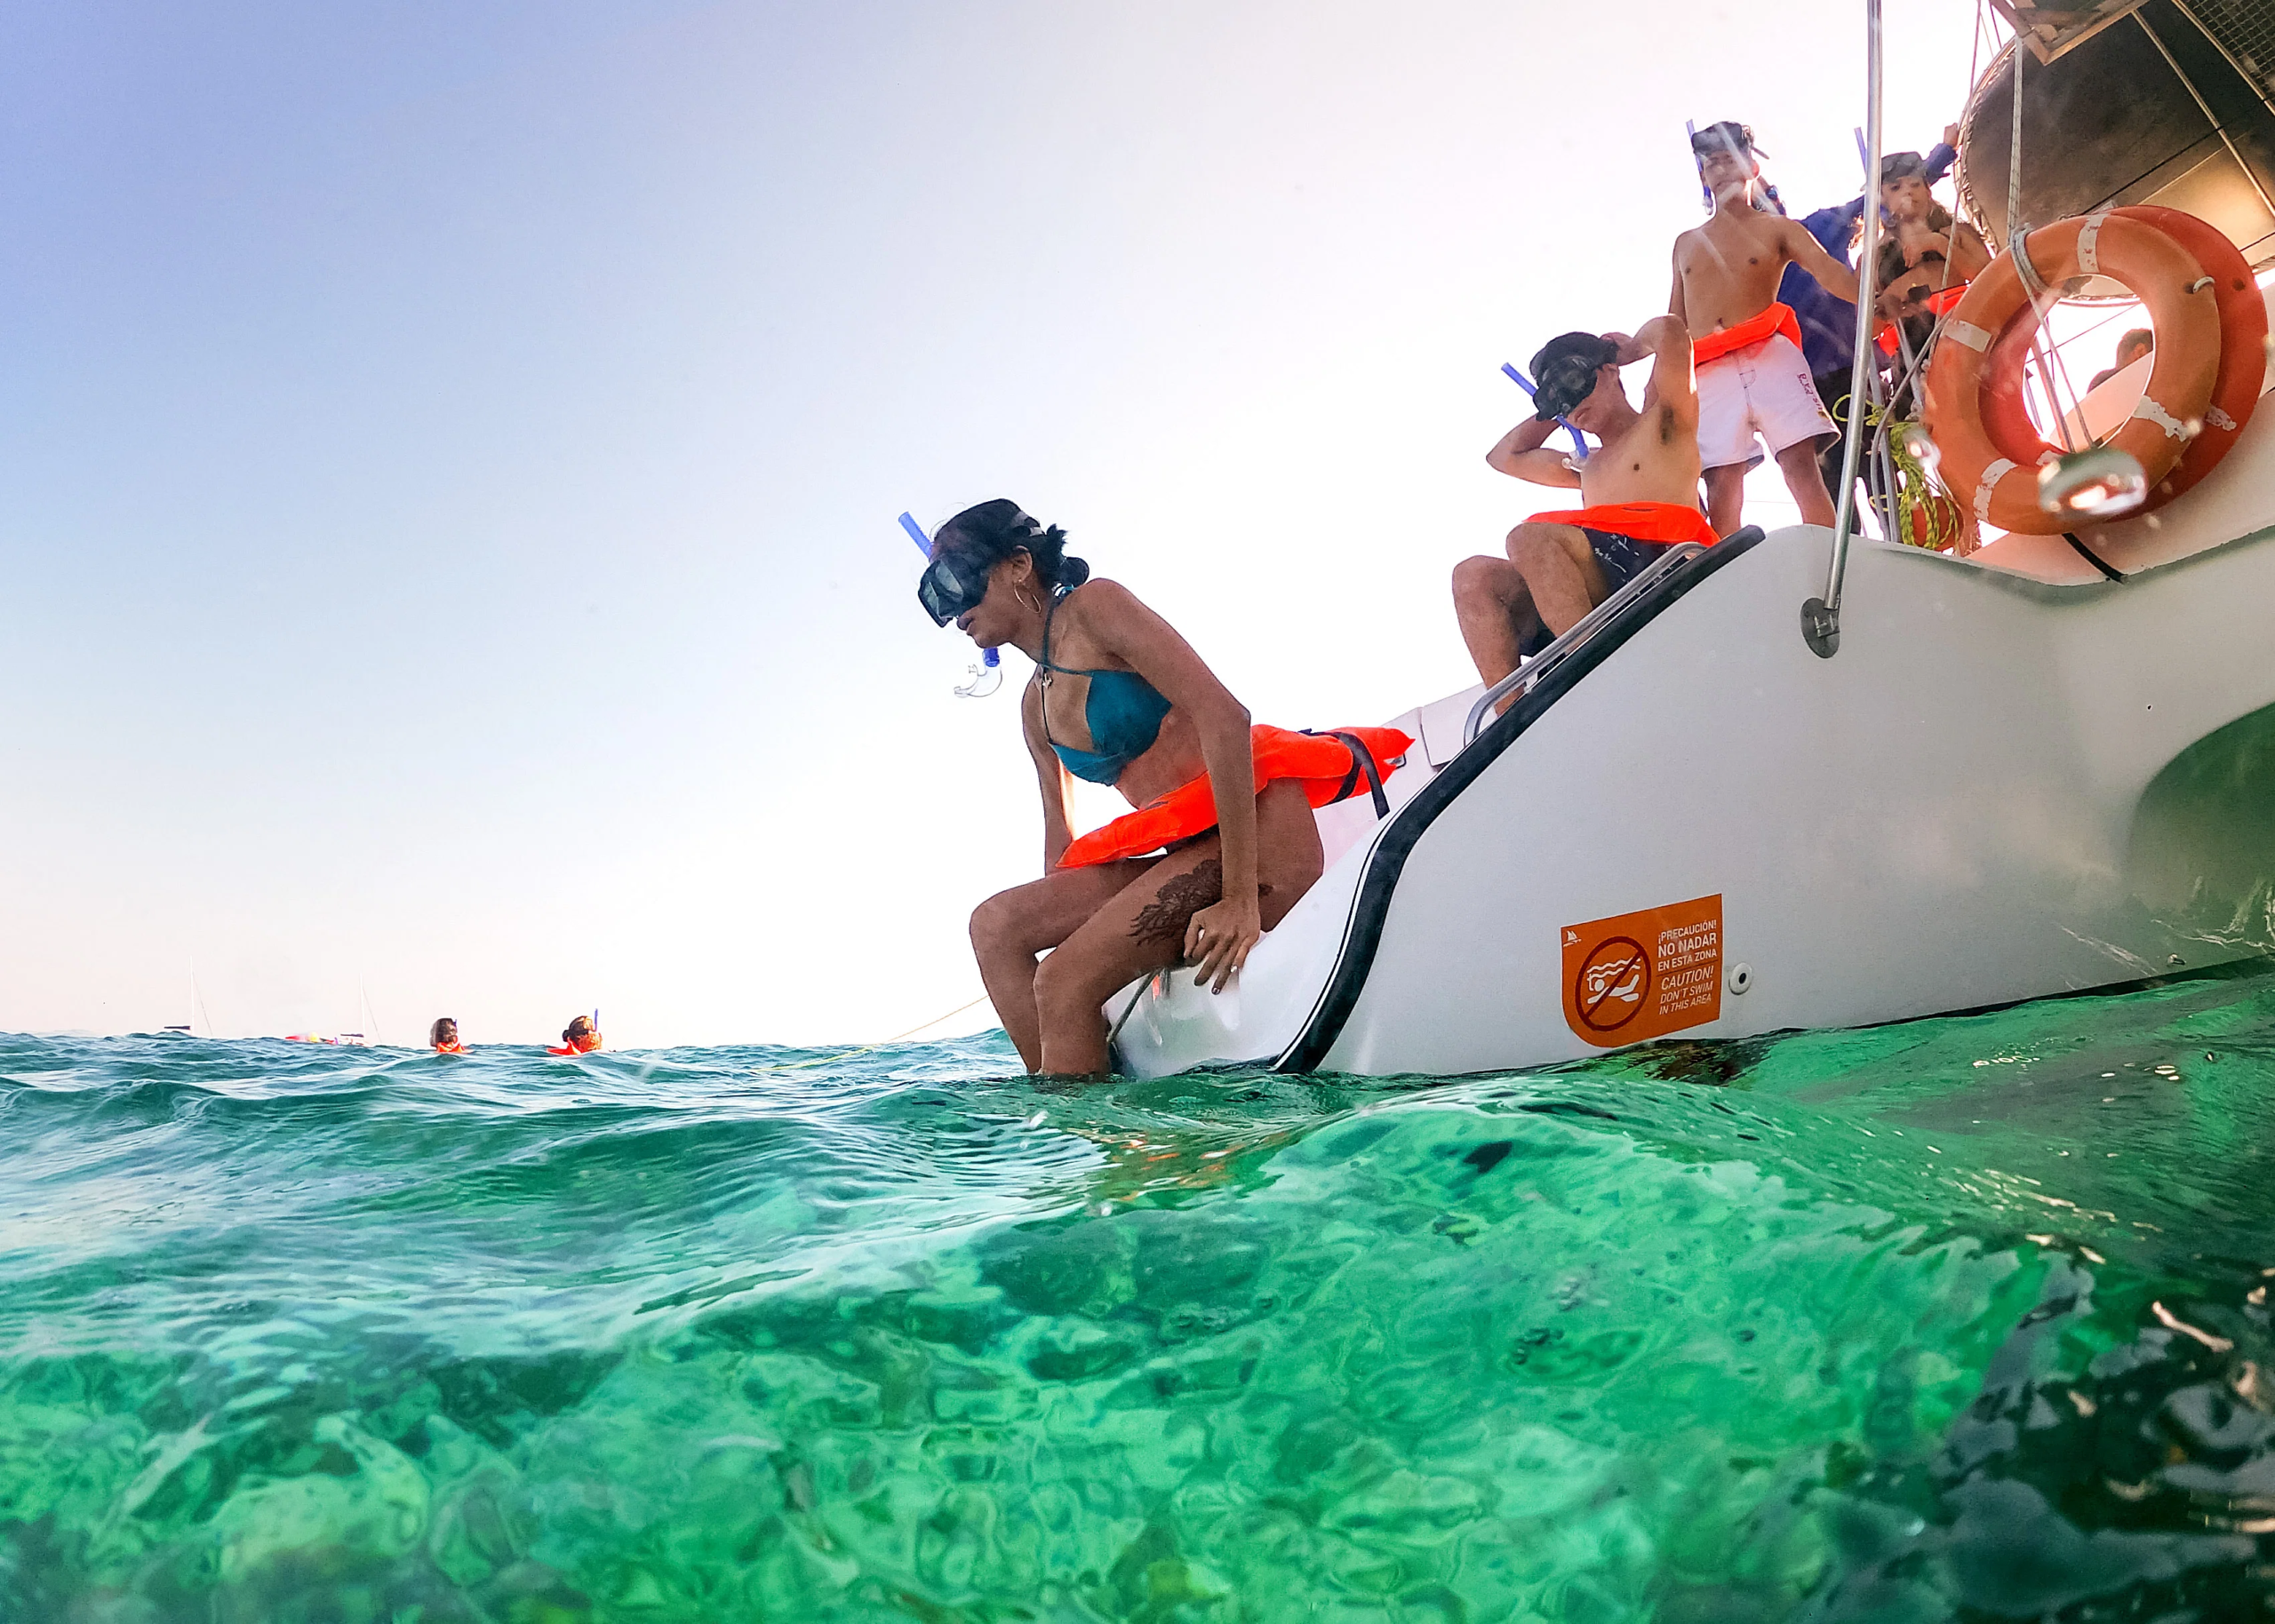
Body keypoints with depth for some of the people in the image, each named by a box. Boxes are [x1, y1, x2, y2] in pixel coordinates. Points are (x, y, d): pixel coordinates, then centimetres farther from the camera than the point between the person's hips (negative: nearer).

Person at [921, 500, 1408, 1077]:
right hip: (1188, 854, 8)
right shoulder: (1033, 706, 21)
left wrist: (1239, 898, -22)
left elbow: (1224, 717, -17)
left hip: (1260, 821, -8)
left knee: (1065, 979, -19)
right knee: (995, 925, -1)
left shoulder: (1094, 605, -5)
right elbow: (1060, 835, 23)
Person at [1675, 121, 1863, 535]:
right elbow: (1674, 323, 28)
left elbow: (1834, 273, 1)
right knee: (1721, 487, -9)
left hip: (1768, 354, -2)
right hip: (1708, 372, 2)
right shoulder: (1686, 243, 26)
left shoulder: (1777, 229, 16)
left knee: (1803, 467, -16)